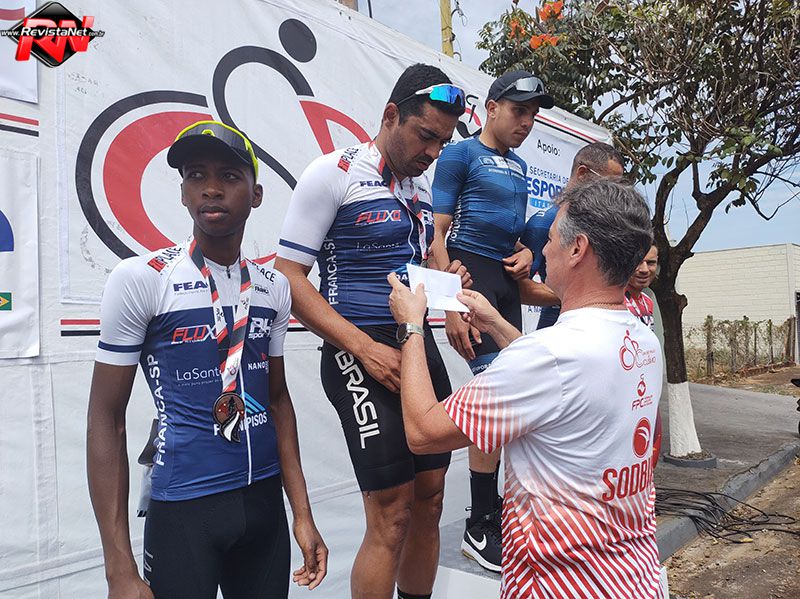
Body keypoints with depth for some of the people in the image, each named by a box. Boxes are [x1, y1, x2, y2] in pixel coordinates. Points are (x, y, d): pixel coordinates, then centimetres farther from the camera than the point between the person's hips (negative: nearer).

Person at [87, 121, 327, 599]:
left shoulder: (274, 287, 3)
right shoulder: (140, 279, -10)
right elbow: (107, 418, -8)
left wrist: (303, 514, 8)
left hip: (265, 501, 5)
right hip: (182, 507, -4)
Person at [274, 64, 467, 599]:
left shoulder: (421, 184, 15)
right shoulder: (333, 173, -6)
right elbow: (289, 276, -11)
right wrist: (366, 349, -18)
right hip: (360, 354, -7)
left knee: (429, 500, 13)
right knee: (392, 516, -5)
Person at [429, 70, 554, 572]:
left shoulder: (519, 167, 20)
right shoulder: (461, 154, -3)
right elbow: (437, 234, -10)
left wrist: (526, 252, 5)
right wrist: (452, 307, -19)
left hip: (507, 277, 8)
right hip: (471, 271, -8)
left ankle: (496, 512, 24)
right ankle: (479, 529, 2)